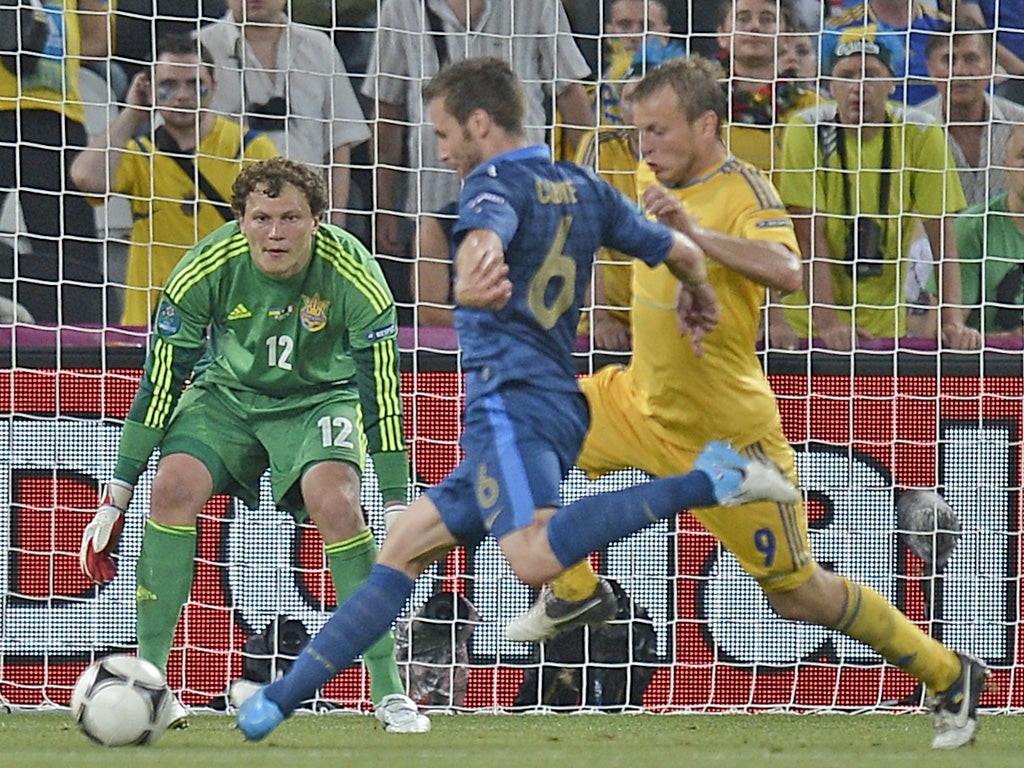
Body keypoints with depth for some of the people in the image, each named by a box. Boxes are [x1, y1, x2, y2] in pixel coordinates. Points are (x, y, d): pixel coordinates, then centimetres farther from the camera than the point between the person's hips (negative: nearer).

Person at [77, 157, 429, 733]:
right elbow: (161, 381, -14)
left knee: (335, 503, -28)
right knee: (175, 486, -25)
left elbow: (381, 389, -19)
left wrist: (397, 509, -20)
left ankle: (389, 691, -18)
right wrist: (117, 496, -13)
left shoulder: (352, 274, -26)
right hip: (227, 393, 1)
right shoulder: (208, 268, -22)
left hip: (321, 398, -1)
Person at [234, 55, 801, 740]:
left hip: (512, 397, -10)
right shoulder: (584, 189, 20)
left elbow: (486, 234, -27)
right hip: (563, 407, 10)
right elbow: (681, 253, 25)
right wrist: (697, 304, 48)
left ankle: (709, 483, -33)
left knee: (536, 556, -33)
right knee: (403, 550, 15)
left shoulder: (495, 182, -3)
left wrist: (473, 277, -50)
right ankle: (279, 700, 15)